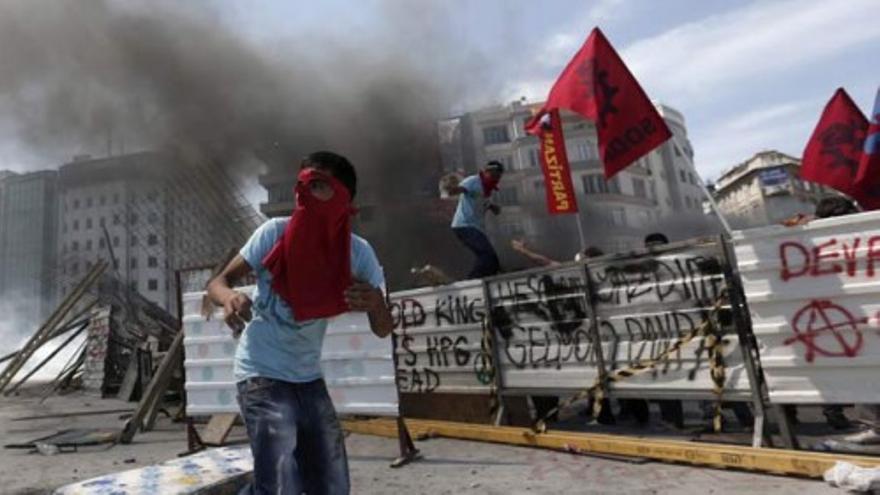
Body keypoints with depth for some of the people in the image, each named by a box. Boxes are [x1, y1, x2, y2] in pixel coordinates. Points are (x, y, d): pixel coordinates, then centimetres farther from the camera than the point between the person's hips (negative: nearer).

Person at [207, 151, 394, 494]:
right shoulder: (276, 232, -14)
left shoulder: (358, 253, -8)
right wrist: (229, 296, -31)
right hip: (262, 374, -4)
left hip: (309, 378, 4)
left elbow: (383, 330, -8)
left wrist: (375, 304, -32)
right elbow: (218, 282, -7)